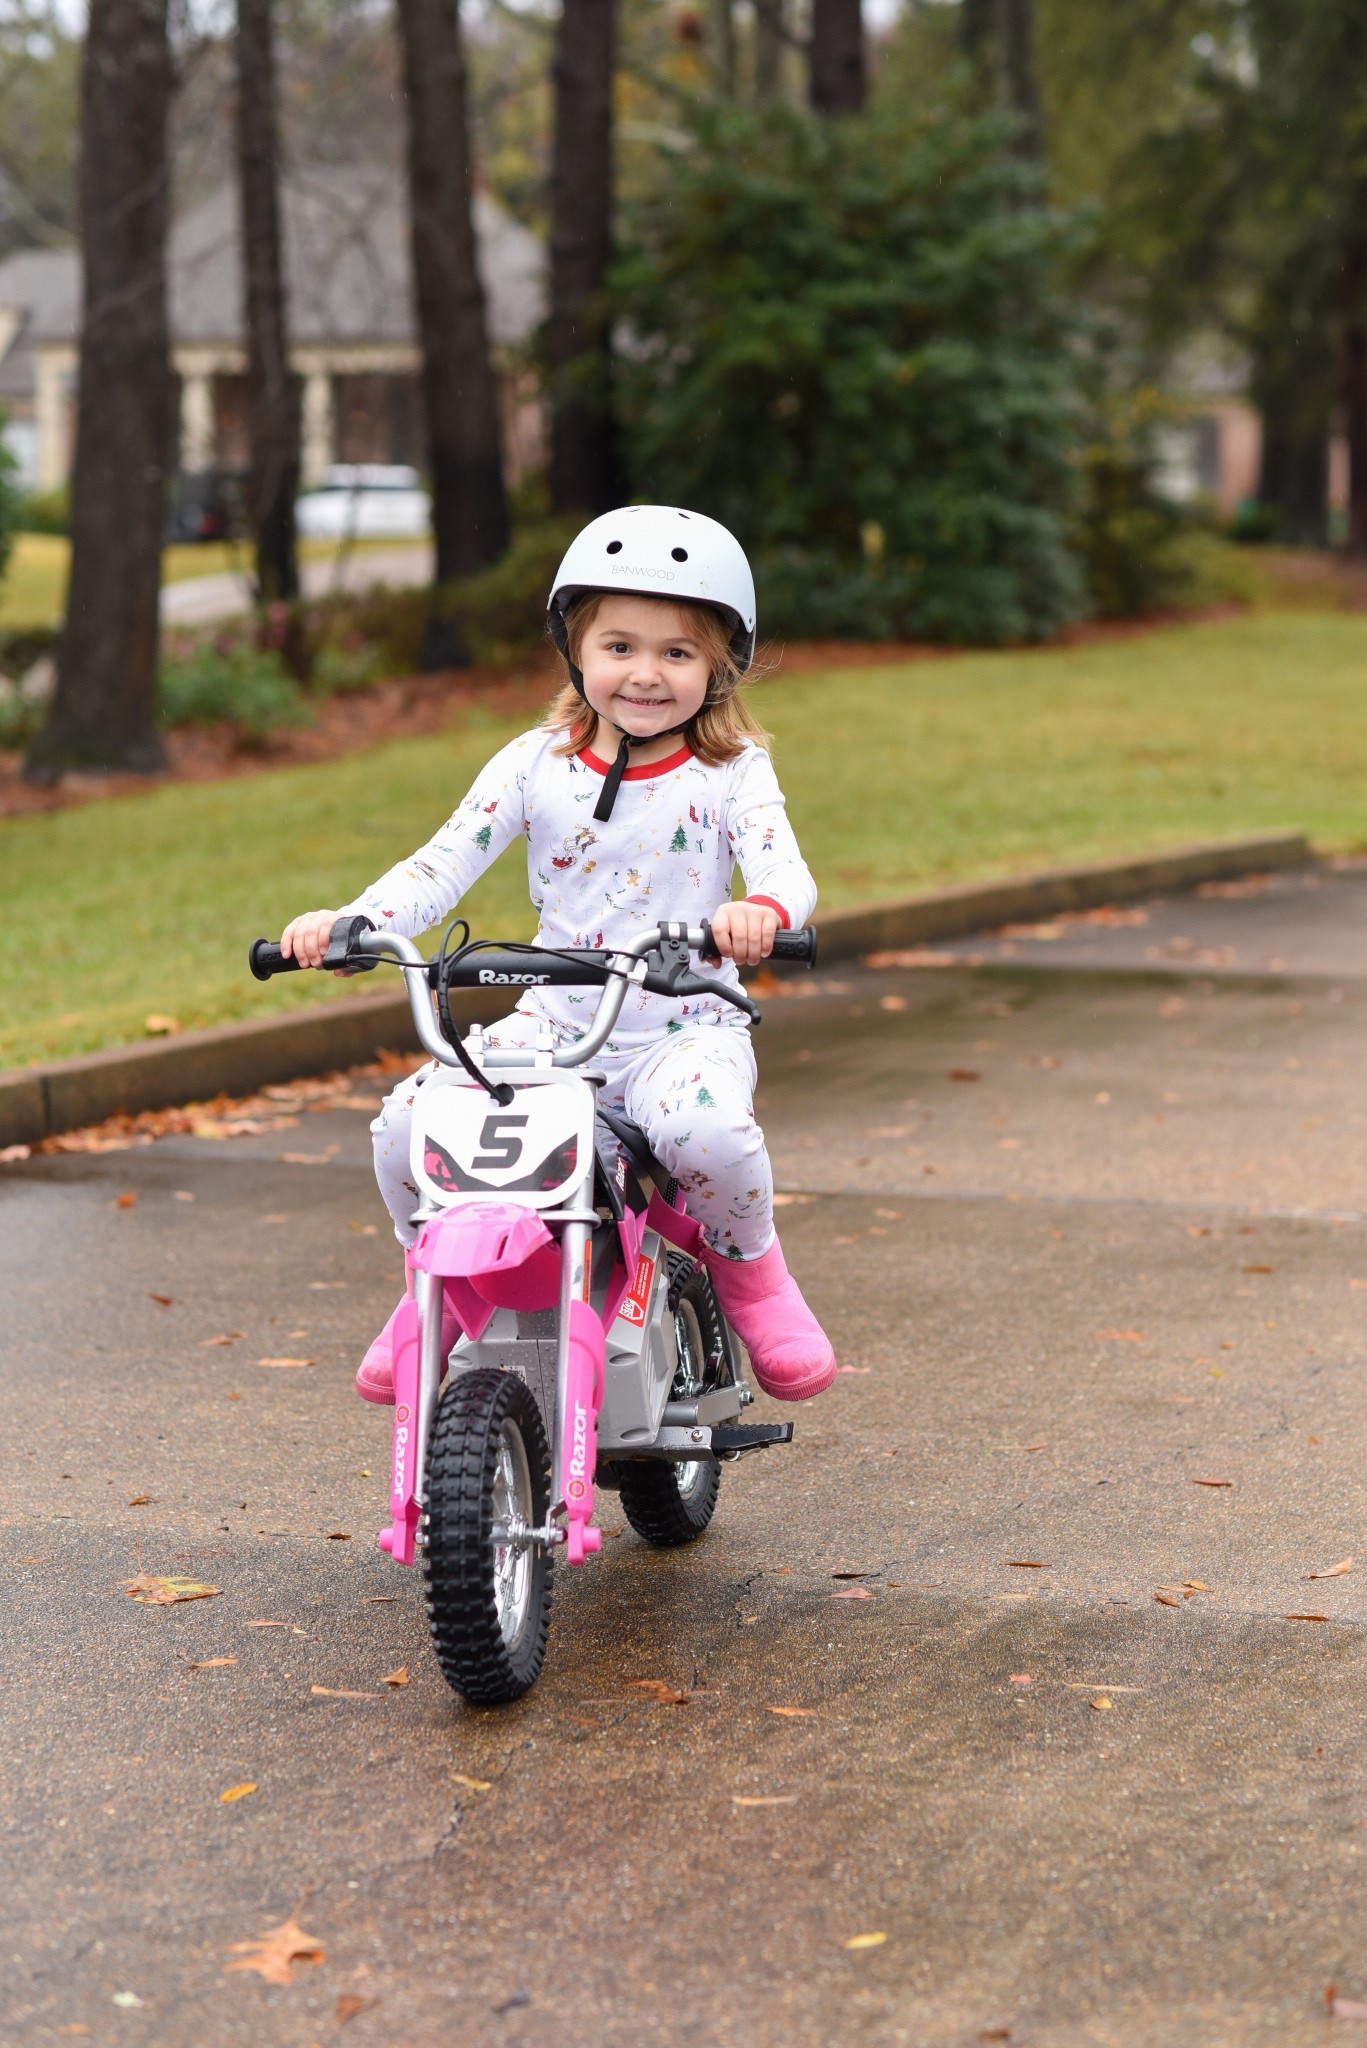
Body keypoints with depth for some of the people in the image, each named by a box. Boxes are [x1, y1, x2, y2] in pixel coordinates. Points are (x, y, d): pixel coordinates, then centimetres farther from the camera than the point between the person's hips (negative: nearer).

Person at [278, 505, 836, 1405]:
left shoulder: (730, 773, -2)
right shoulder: (536, 763, 3)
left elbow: (785, 869, -17)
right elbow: (442, 865, -1)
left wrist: (761, 910, -43)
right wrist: (344, 922, -19)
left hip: (685, 1027, -2)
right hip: (553, 1022, 3)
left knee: (706, 1128, -38)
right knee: (407, 1122, -21)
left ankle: (749, 1266, -3)